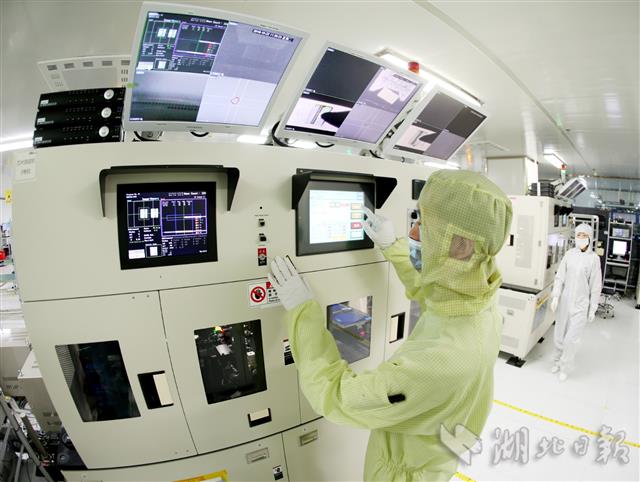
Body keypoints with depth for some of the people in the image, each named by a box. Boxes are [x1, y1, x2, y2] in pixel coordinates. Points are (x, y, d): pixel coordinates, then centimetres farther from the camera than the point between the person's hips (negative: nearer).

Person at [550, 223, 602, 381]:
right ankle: (557, 361, 31)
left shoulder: (594, 258, -6)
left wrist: (593, 309, -1)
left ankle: (565, 368, 17)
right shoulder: (569, 254, 0)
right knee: (559, 335, 12)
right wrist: (555, 297, -5)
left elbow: (596, 286, -2)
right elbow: (560, 277, 2)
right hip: (564, 301, 2)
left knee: (571, 338, 0)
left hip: (580, 304, -2)